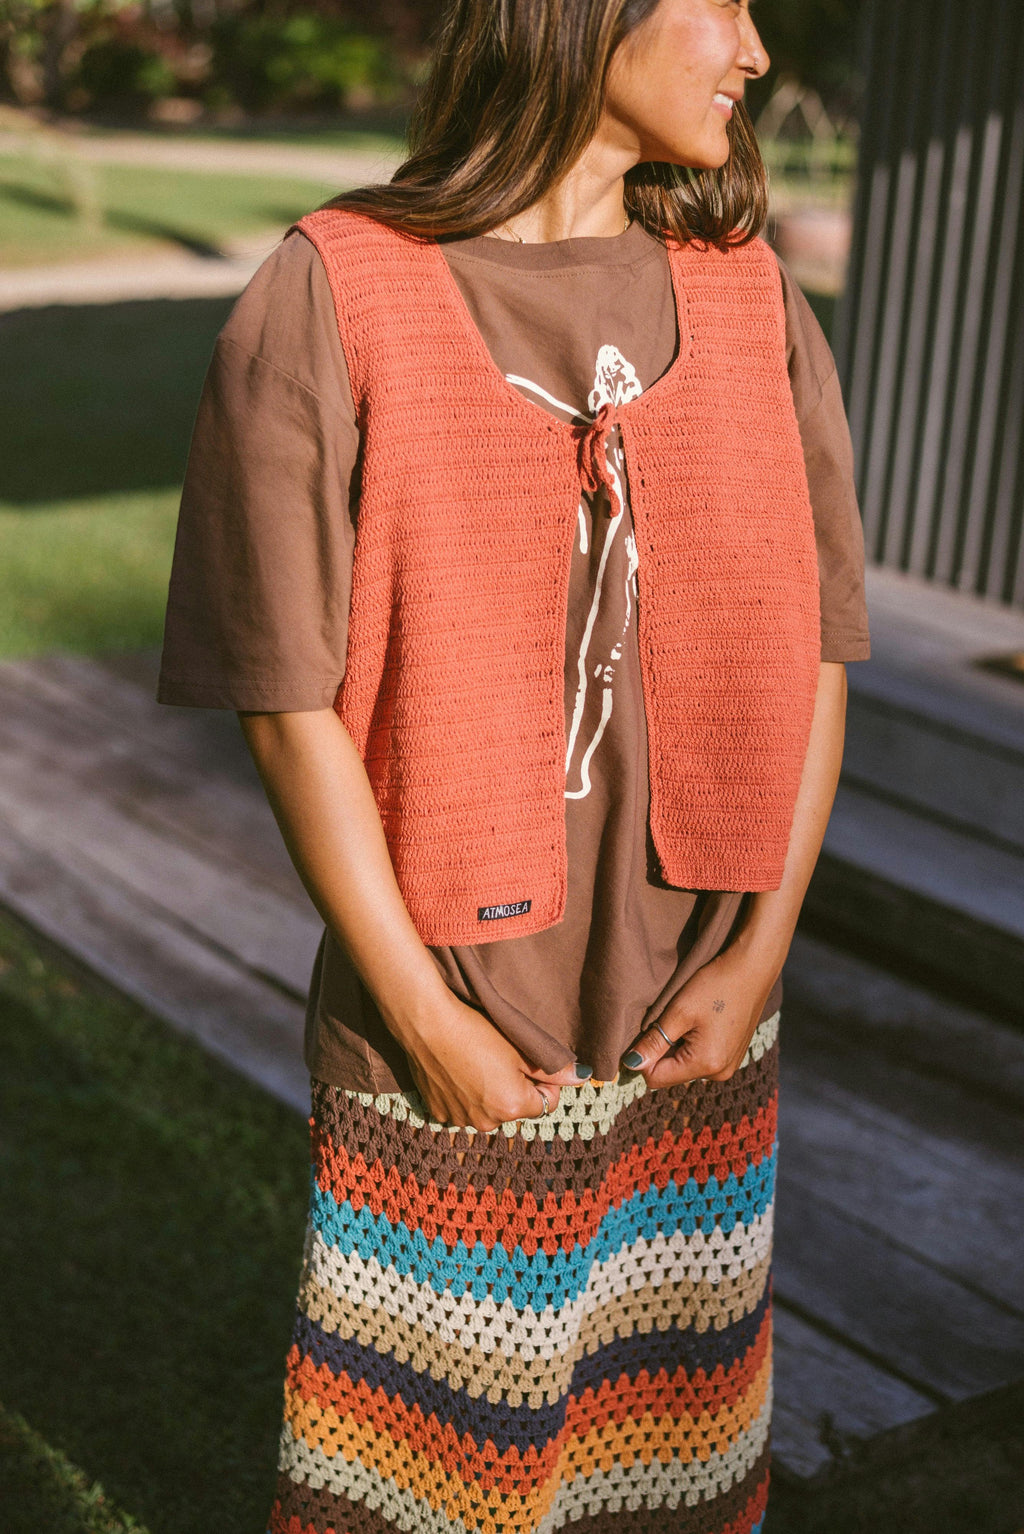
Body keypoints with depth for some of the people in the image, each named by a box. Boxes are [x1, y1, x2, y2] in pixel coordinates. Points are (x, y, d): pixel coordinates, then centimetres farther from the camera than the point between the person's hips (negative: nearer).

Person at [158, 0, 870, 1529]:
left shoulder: (751, 298, 1)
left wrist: (762, 952, -4)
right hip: (448, 1025, -3)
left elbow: (813, 648, 4)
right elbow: (290, 698, -11)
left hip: (696, 1032, 4)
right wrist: (422, 1011, -11)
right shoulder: (333, 298, -11)